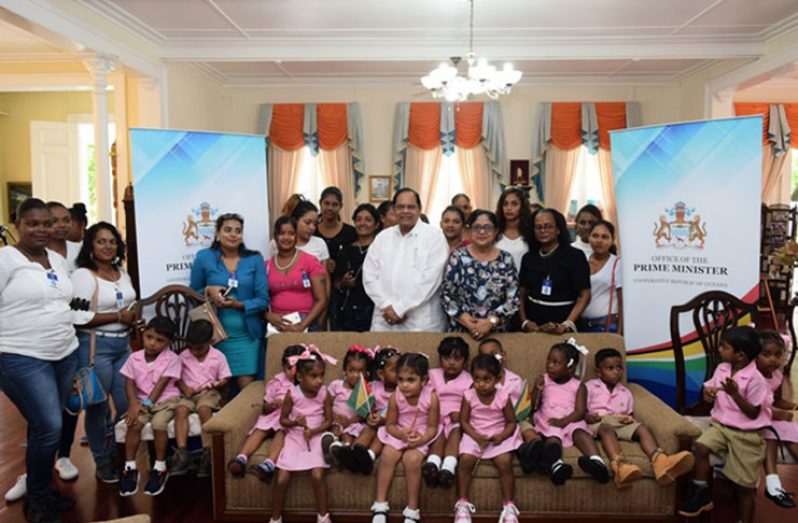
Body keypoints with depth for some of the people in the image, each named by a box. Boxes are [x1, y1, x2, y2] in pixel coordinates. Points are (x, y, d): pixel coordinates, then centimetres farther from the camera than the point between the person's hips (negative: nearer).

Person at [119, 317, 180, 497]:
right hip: (142, 399, 3)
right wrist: (134, 404, -16)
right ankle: (130, 467, -7)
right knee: (134, 424, -23)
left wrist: (147, 404, -20)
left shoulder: (171, 359, -10)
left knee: (158, 424, -29)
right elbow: (129, 382, -1)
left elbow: (161, 384, -15)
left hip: (166, 399, -3)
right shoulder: (135, 357, 0)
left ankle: (160, 468, -12)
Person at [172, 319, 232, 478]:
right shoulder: (184, 356, 7)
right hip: (189, 393, 3)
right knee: (180, 409, -31)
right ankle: (182, 453, -35)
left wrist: (216, 384, -17)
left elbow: (224, 379, 4)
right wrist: (184, 388, -9)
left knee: (204, 409, -36)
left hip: (209, 393, -2)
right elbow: (177, 377, 9)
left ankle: (207, 453, -32)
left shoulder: (218, 356, 1)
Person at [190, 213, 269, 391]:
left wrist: (240, 305, -17)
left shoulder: (255, 259, 2)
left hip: (247, 333, 0)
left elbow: (263, 299, -1)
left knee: (247, 385, -3)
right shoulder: (204, 257, 2)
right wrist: (208, 290, -12)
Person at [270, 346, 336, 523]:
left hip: (316, 438, -1)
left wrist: (313, 431, -20)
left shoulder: (325, 394, -9)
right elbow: (283, 419, -2)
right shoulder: (292, 394, -11)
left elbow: (329, 420, -3)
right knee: (282, 480, -7)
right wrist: (295, 422, -23)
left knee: (317, 476, -20)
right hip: (294, 438, 1)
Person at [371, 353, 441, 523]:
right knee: (387, 455, -21)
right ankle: (380, 505, -5)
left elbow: (432, 427, -12)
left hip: (421, 437, -2)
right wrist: (403, 434, -24)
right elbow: (390, 425, -5)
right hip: (398, 434, 3)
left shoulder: (431, 398, -21)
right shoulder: (396, 397, -16)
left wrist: (421, 439, -30)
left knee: (412, 459, -26)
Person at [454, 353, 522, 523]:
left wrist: (502, 436, -18)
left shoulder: (503, 397, -11)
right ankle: (462, 502, -5)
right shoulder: (469, 396, -9)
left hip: (499, 436, 0)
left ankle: (508, 504, -5)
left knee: (505, 462, -25)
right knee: (466, 460, -23)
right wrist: (476, 437, -18)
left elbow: (512, 422, -1)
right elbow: (463, 421, -4)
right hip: (475, 436, 1)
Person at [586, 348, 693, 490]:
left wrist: (630, 418, -2)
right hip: (599, 422, -4)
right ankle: (620, 465, -70)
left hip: (622, 422, 4)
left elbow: (631, 414, 23)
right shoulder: (590, 387, 16)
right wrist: (587, 417, -15)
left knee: (643, 428, -27)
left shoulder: (625, 393, 28)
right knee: (607, 429, -40)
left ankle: (660, 462, -58)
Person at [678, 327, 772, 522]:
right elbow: (709, 387, 13)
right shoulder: (721, 368, -1)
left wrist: (735, 393, -30)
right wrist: (707, 392, -10)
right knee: (700, 447, -23)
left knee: (745, 485, 6)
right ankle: (701, 494, -8)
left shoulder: (755, 379, -20)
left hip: (746, 435, -5)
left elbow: (753, 414, -19)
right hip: (720, 425, 5)